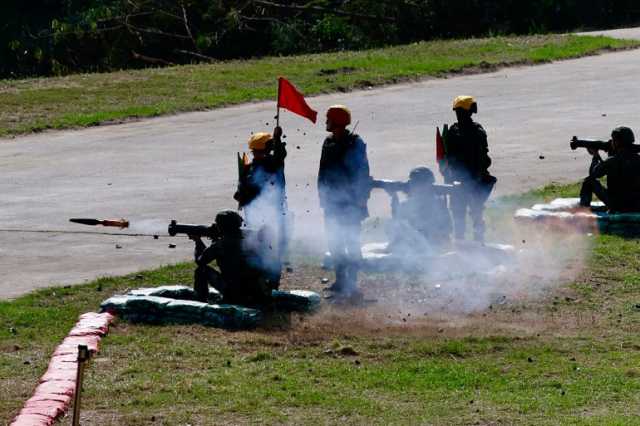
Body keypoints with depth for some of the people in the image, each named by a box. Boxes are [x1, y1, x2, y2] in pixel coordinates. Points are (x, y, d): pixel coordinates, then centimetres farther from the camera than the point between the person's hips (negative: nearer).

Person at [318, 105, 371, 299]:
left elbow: (362, 174, -10)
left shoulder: (355, 144, -9)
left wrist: (360, 199, -14)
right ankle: (341, 280, 18)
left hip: (350, 203, -7)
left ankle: (351, 282, -5)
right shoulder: (329, 143, 11)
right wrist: (323, 197, 14)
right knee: (334, 241, 9)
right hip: (332, 202, 7)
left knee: (351, 241, -6)